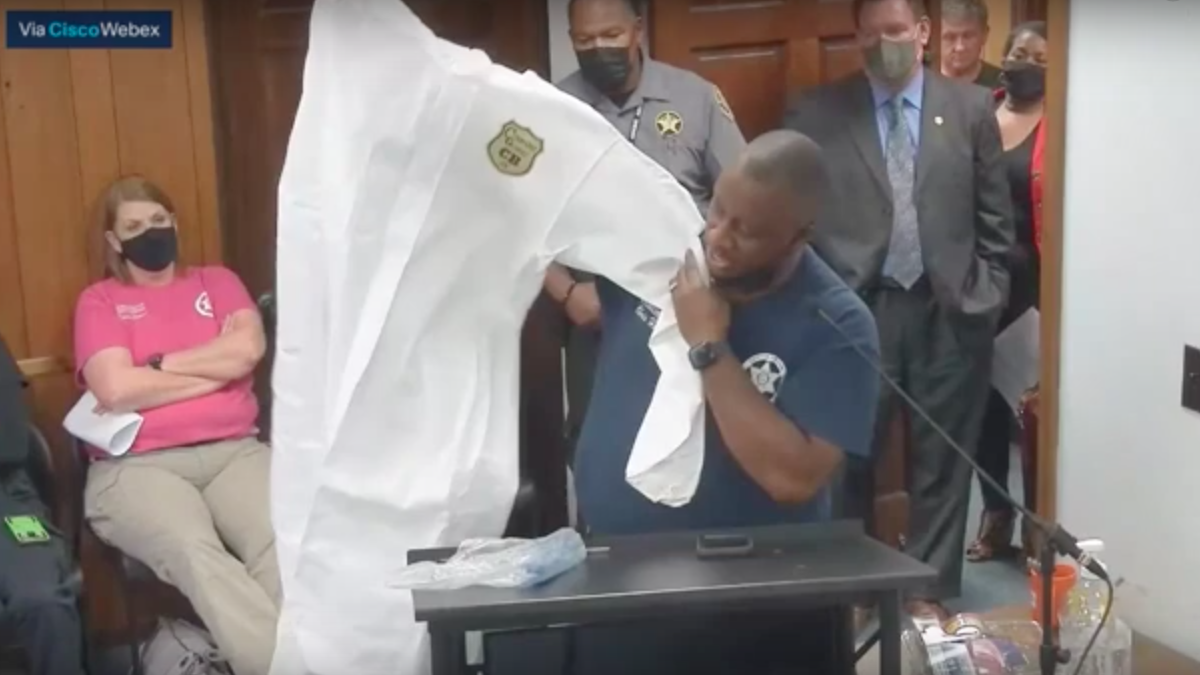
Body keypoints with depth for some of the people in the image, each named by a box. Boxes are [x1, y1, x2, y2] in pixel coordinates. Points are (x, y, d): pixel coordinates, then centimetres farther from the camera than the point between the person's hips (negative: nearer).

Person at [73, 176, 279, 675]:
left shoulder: (216, 281, 22)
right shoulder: (99, 300, 14)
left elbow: (248, 350, 2)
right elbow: (116, 389, -4)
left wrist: (157, 364, 3)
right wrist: (216, 368, 2)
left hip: (234, 451, 2)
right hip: (138, 465, -2)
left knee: (282, 541, -32)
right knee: (193, 551, -36)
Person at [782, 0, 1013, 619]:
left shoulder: (972, 108, 5)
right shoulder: (815, 112, 1)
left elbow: (995, 220, 7)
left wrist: (983, 301, 1)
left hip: (949, 313, 1)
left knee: (941, 460, 10)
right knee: (847, 458, 9)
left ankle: (930, 590, 26)